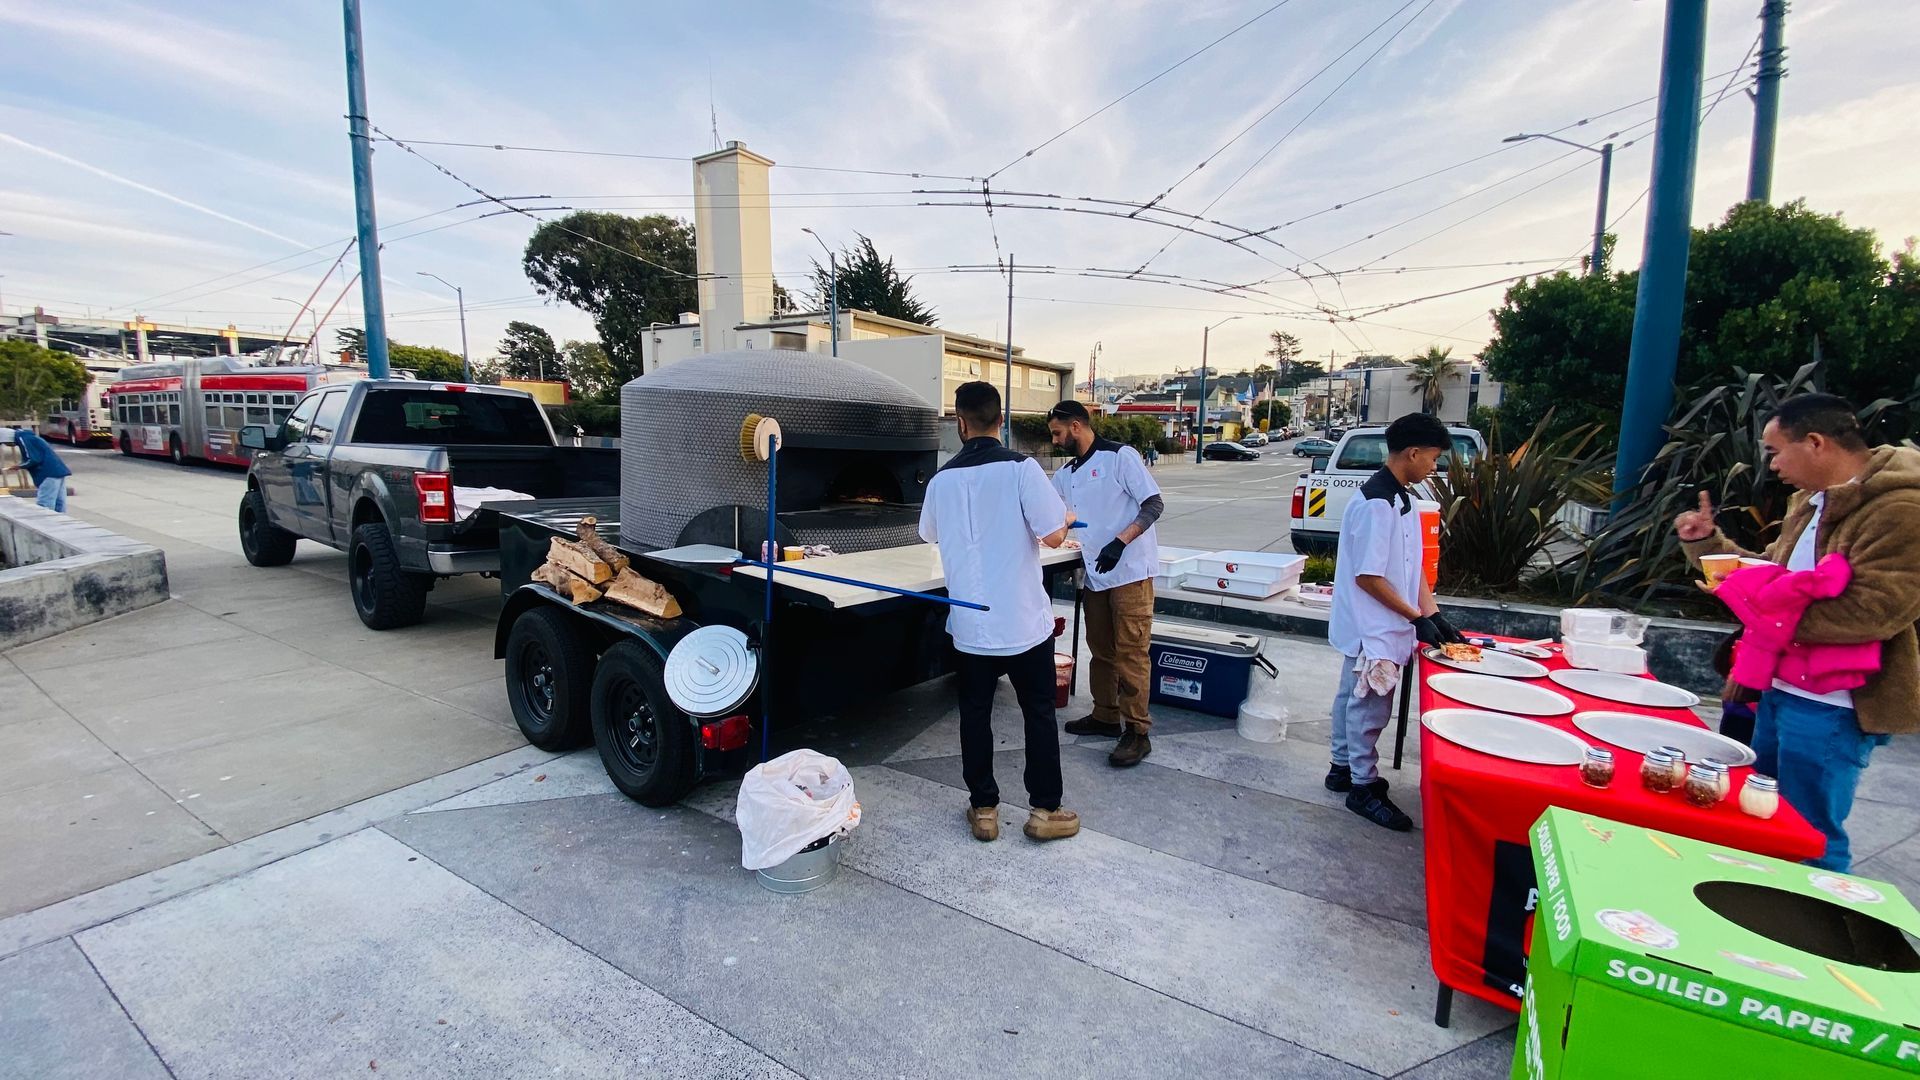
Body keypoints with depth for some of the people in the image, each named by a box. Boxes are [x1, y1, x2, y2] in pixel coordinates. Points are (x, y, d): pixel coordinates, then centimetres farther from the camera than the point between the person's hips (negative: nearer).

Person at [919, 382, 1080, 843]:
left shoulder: (942, 479, -1)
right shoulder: (1021, 468, -13)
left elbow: (931, 535, 17)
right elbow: (1054, 536, -16)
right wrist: (1065, 521, 6)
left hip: (970, 623, 3)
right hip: (1024, 620, -2)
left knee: (975, 715, 13)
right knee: (1039, 714, 13)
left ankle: (983, 809, 23)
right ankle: (1045, 810, 21)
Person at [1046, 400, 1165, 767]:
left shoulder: (1121, 457, -8)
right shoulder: (1065, 475, 13)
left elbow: (1154, 504, -12)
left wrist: (1120, 541, -22)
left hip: (1130, 572, -7)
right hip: (1095, 575, 7)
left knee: (1130, 652, -4)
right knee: (1101, 649, 14)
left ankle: (1137, 732, 5)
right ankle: (1106, 716, 28)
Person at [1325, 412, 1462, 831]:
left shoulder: (1401, 498, 8)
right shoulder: (1376, 503, -23)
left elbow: (1413, 566, 12)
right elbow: (1367, 576, -23)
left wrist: (1434, 615, 6)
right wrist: (1417, 619, -16)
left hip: (1376, 628, 10)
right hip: (1373, 629, -10)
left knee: (1353, 696, 20)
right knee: (1370, 706, 3)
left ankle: (1343, 767, 35)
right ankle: (1364, 787, 18)